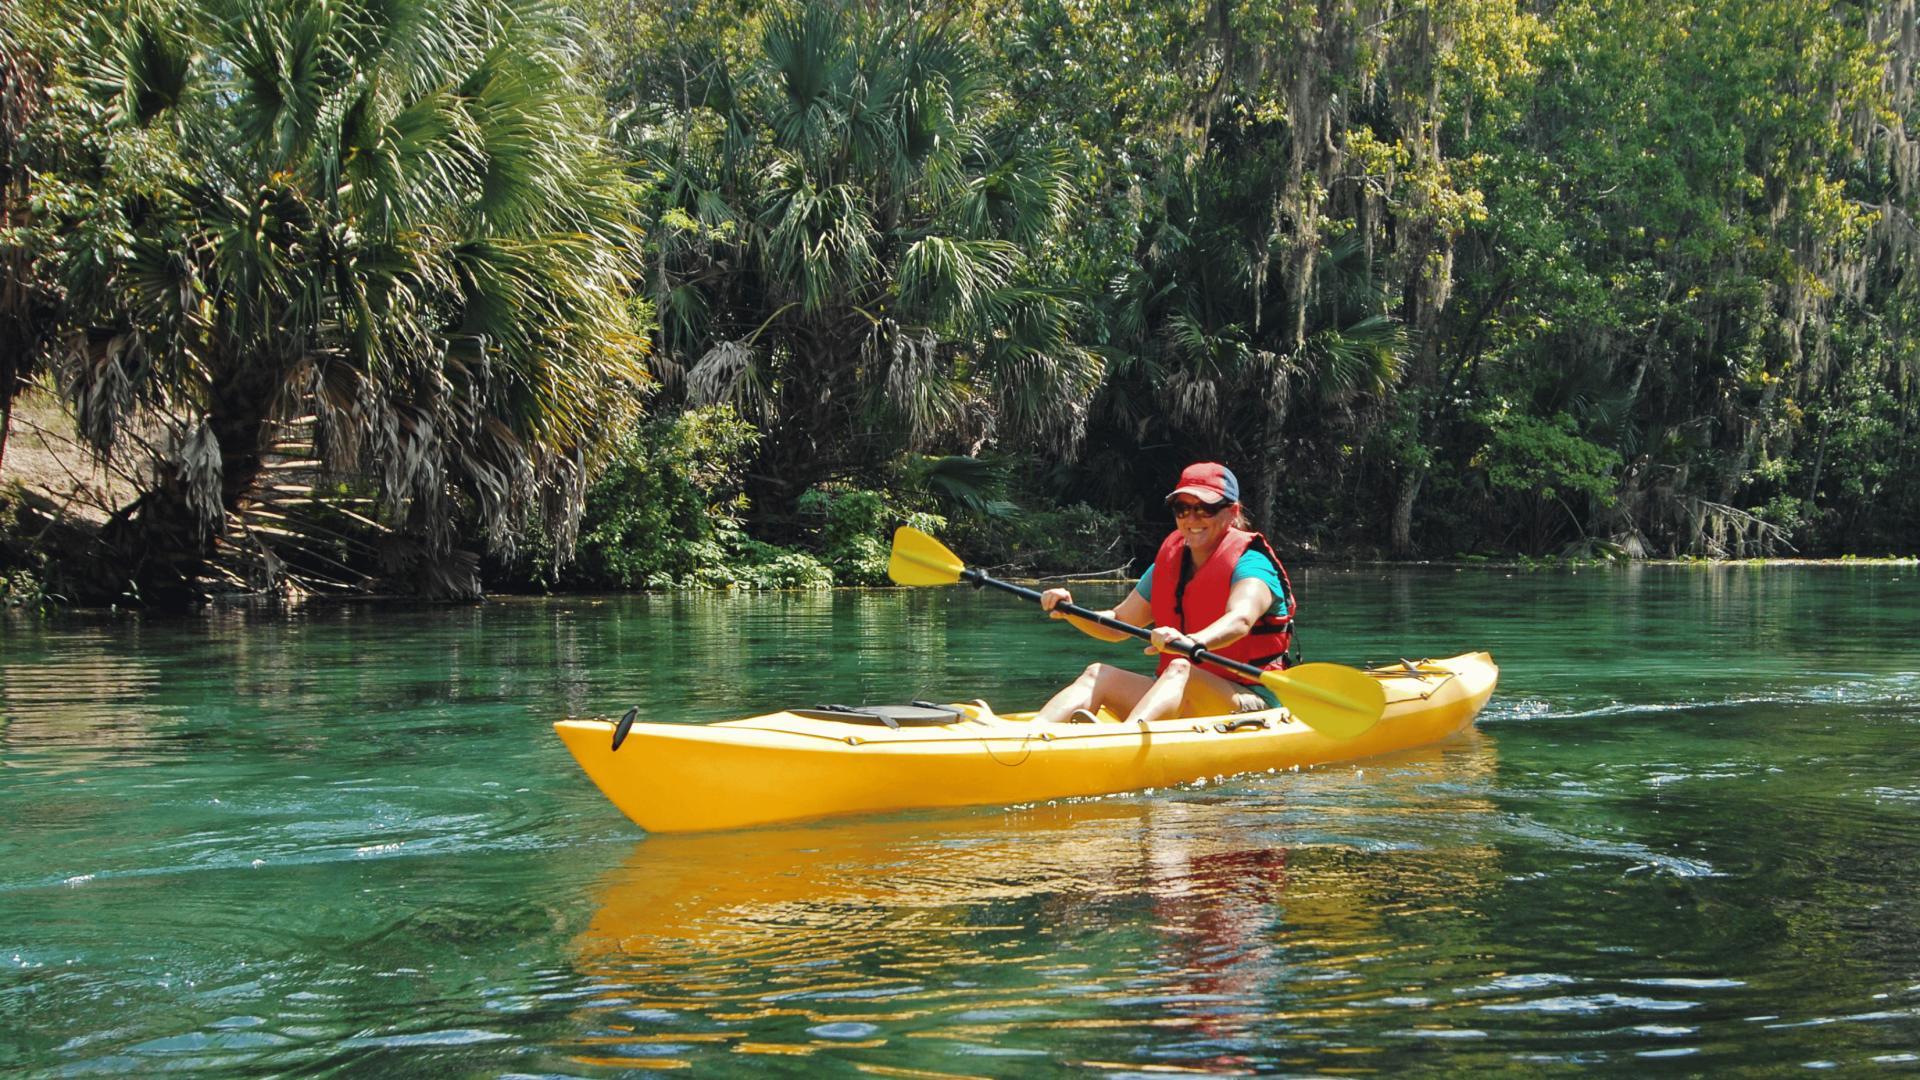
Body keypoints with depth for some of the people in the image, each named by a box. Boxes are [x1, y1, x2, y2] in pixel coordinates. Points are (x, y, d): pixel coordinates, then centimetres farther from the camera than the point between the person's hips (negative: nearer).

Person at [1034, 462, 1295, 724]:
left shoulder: (1250, 564, -8)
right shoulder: (1168, 564, 14)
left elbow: (1241, 619, -30)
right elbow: (1117, 624, 19)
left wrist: (1194, 642, -52)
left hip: (1251, 700, -7)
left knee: (1180, 670, -35)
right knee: (1098, 675, -10)